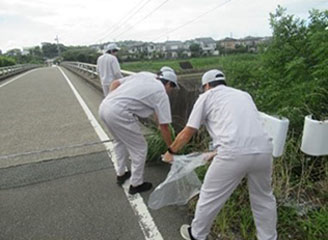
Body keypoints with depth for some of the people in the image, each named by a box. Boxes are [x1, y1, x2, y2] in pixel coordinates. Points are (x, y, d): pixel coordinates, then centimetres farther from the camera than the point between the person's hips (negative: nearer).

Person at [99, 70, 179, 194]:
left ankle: (121, 174, 43)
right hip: (119, 113, -8)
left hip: (104, 106, 8)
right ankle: (136, 184, 24)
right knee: (140, 148, 10)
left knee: (120, 141, 29)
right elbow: (164, 127, 4)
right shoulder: (161, 94, 2)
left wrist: (112, 101, 18)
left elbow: (115, 83, 18)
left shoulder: (144, 75, 20)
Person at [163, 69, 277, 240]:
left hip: (234, 153, -5)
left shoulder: (206, 96, 14)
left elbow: (187, 133, 14)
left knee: (210, 196, 17)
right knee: (263, 198, 27)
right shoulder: (244, 95, 29)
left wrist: (171, 151, 31)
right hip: (263, 150, 5)